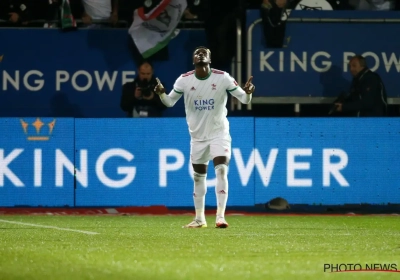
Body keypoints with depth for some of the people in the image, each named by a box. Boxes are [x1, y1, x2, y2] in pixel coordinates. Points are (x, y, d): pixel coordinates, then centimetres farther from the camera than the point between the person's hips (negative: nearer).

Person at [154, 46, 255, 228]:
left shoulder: (223, 78, -11)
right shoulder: (184, 80, -6)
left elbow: (243, 99, -8)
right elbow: (169, 102, 2)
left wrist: (248, 93, -31)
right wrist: (161, 93, -19)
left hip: (219, 133, -3)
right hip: (198, 136, 3)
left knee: (221, 170, -20)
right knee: (198, 177, 11)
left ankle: (220, 216, -20)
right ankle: (199, 219, 23)